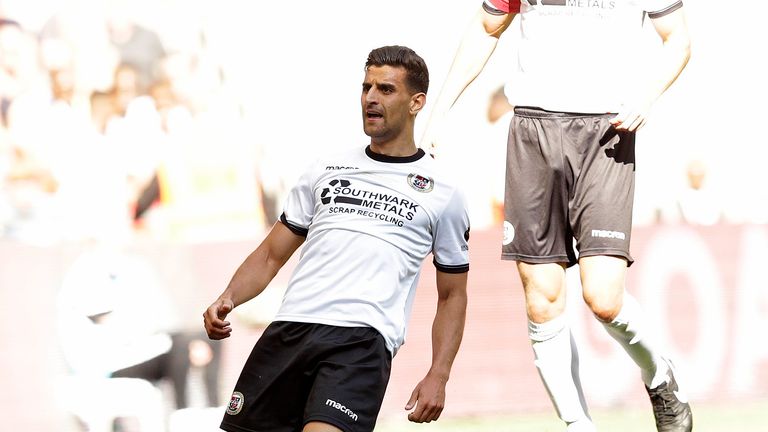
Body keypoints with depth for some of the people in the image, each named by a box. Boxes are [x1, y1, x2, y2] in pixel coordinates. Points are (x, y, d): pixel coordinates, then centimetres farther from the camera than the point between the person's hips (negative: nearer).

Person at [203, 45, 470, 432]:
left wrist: (438, 376, 2)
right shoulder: (327, 171, 18)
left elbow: (452, 295, 15)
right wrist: (227, 299, 0)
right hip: (288, 329, 4)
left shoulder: (443, 194, 11)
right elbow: (271, 255, 20)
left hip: (363, 339, -4)